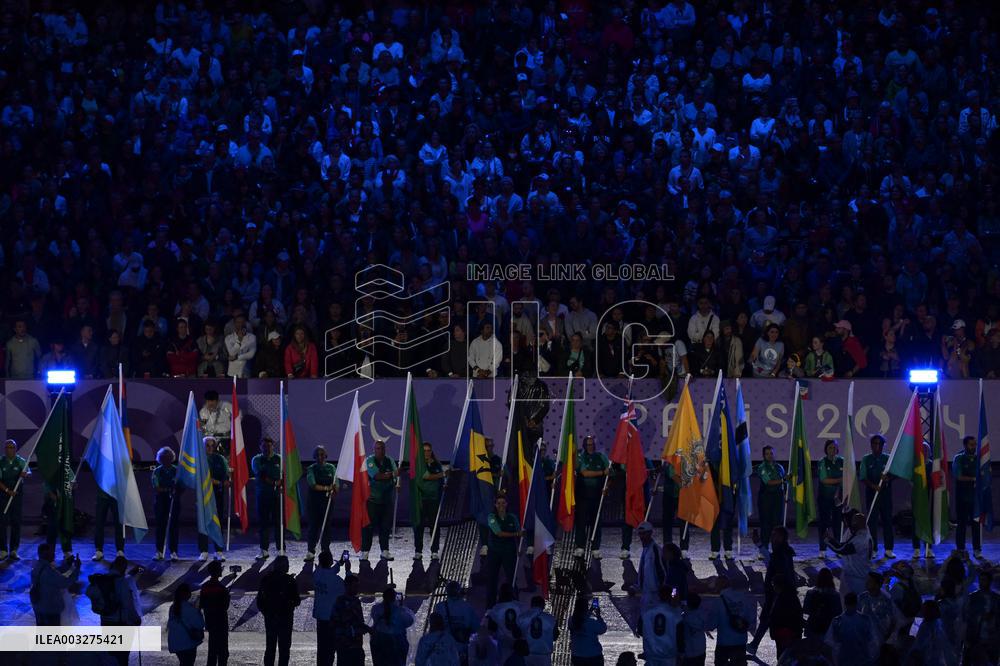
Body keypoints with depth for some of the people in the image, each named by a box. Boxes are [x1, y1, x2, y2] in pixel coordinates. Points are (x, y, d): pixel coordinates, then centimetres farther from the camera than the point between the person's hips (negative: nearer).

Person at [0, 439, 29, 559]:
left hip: (18, 495, 1)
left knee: (16, 522, 2)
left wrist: (25, 474, -39)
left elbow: (29, 472, -15)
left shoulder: (21, 461, 0)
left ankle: (14, 551, 8)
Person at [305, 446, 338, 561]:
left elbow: (336, 484, -2)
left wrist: (334, 491, -23)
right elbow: (313, 485, -10)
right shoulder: (311, 469, 2)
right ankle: (310, 551, 0)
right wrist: (327, 488, -16)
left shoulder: (331, 468, 6)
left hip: (327, 500, 1)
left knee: (326, 525, 2)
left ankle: (325, 550, 8)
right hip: (314, 500, -1)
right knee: (313, 524, -2)